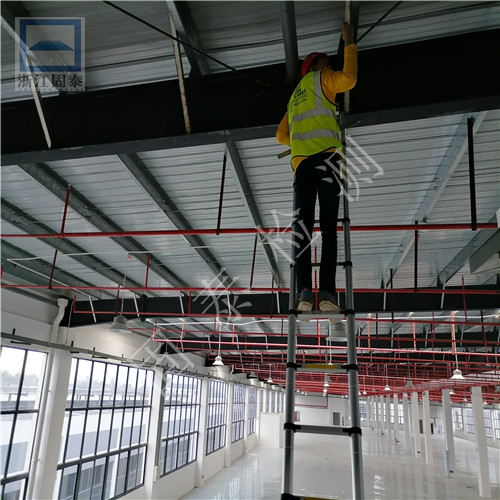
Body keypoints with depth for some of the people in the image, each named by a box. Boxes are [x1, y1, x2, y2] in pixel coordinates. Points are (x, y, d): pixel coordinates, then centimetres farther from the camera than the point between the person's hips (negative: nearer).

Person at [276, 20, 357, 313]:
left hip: (301, 162, 5)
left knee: (303, 225, -6)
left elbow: (281, 136, 32)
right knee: (329, 226, -11)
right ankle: (327, 292, -22)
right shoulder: (319, 78, 16)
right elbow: (349, 79, -1)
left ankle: (304, 291, -21)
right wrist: (350, 44, 12)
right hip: (326, 156, -5)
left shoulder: (295, 97, 34)